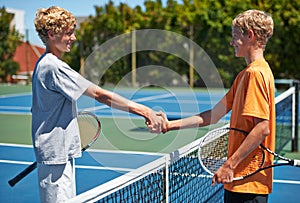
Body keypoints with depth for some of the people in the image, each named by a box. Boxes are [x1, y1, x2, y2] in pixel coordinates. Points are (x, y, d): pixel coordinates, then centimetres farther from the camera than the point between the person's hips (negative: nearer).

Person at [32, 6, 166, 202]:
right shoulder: (54, 66, -19)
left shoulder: (44, 64, 13)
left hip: (62, 152, 10)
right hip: (55, 153, -10)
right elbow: (100, 95, -25)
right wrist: (145, 111, -27)